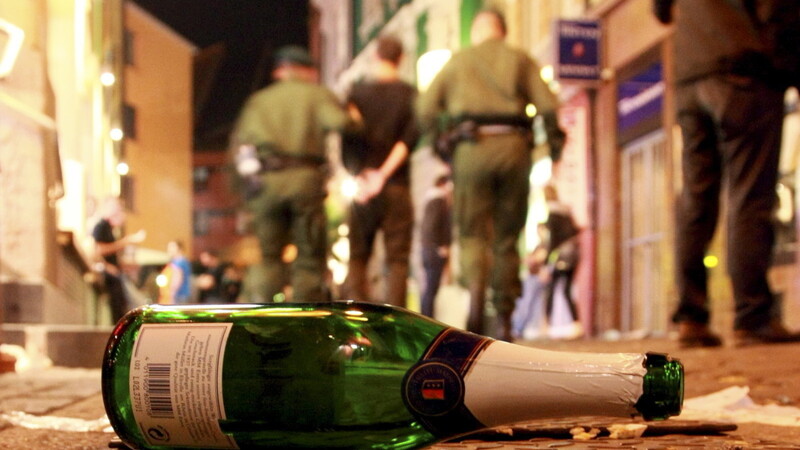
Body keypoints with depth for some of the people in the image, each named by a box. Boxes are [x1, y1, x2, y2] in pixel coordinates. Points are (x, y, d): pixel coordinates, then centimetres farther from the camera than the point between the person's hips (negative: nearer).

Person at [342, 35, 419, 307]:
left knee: (357, 257, 10)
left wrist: (360, 175, -8)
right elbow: (410, 137, -9)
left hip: (362, 184, 1)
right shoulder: (411, 95, 4)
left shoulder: (357, 93, 7)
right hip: (398, 186, -1)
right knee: (397, 260, 1)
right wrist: (384, 174, -13)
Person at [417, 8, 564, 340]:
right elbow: (547, 105, 0)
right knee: (507, 238, 9)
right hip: (513, 146, 1)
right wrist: (555, 144, 4)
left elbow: (426, 109, 8)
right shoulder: (520, 60, 15)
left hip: (472, 148, -1)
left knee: (472, 234, 1)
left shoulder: (458, 61, 17)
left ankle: (476, 293, -28)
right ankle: (504, 320, 8)